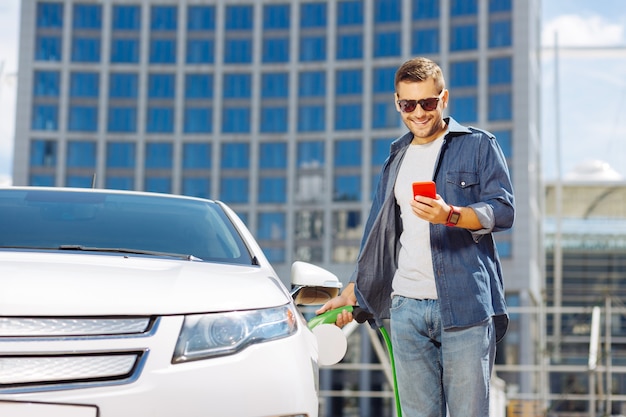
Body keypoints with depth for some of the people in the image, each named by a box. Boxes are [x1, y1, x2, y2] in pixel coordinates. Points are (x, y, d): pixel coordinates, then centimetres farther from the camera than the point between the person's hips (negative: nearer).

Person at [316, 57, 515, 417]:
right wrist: (353, 291, 26)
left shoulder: (478, 145, 6)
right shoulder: (398, 158, 21)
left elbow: (504, 209, -5)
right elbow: (380, 232, 27)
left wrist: (451, 215, -22)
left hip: (465, 305, -4)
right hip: (407, 307, 4)